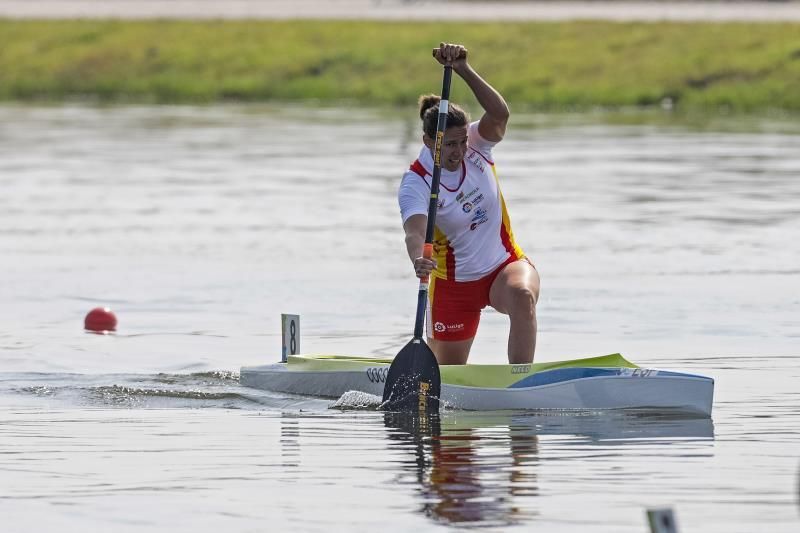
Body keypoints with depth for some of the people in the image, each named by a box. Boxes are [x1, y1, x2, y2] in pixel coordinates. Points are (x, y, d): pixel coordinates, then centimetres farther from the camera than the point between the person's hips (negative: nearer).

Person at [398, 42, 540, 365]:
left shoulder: (476, 147, -8)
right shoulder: (415, 184, -19)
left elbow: (499, 114, -28)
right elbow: (415, 232, -36)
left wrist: (463, 70, -40)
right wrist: (418, 260, -59)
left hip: (505, 265, 2)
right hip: (454, 284, -2)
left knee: (522, 296, -35)